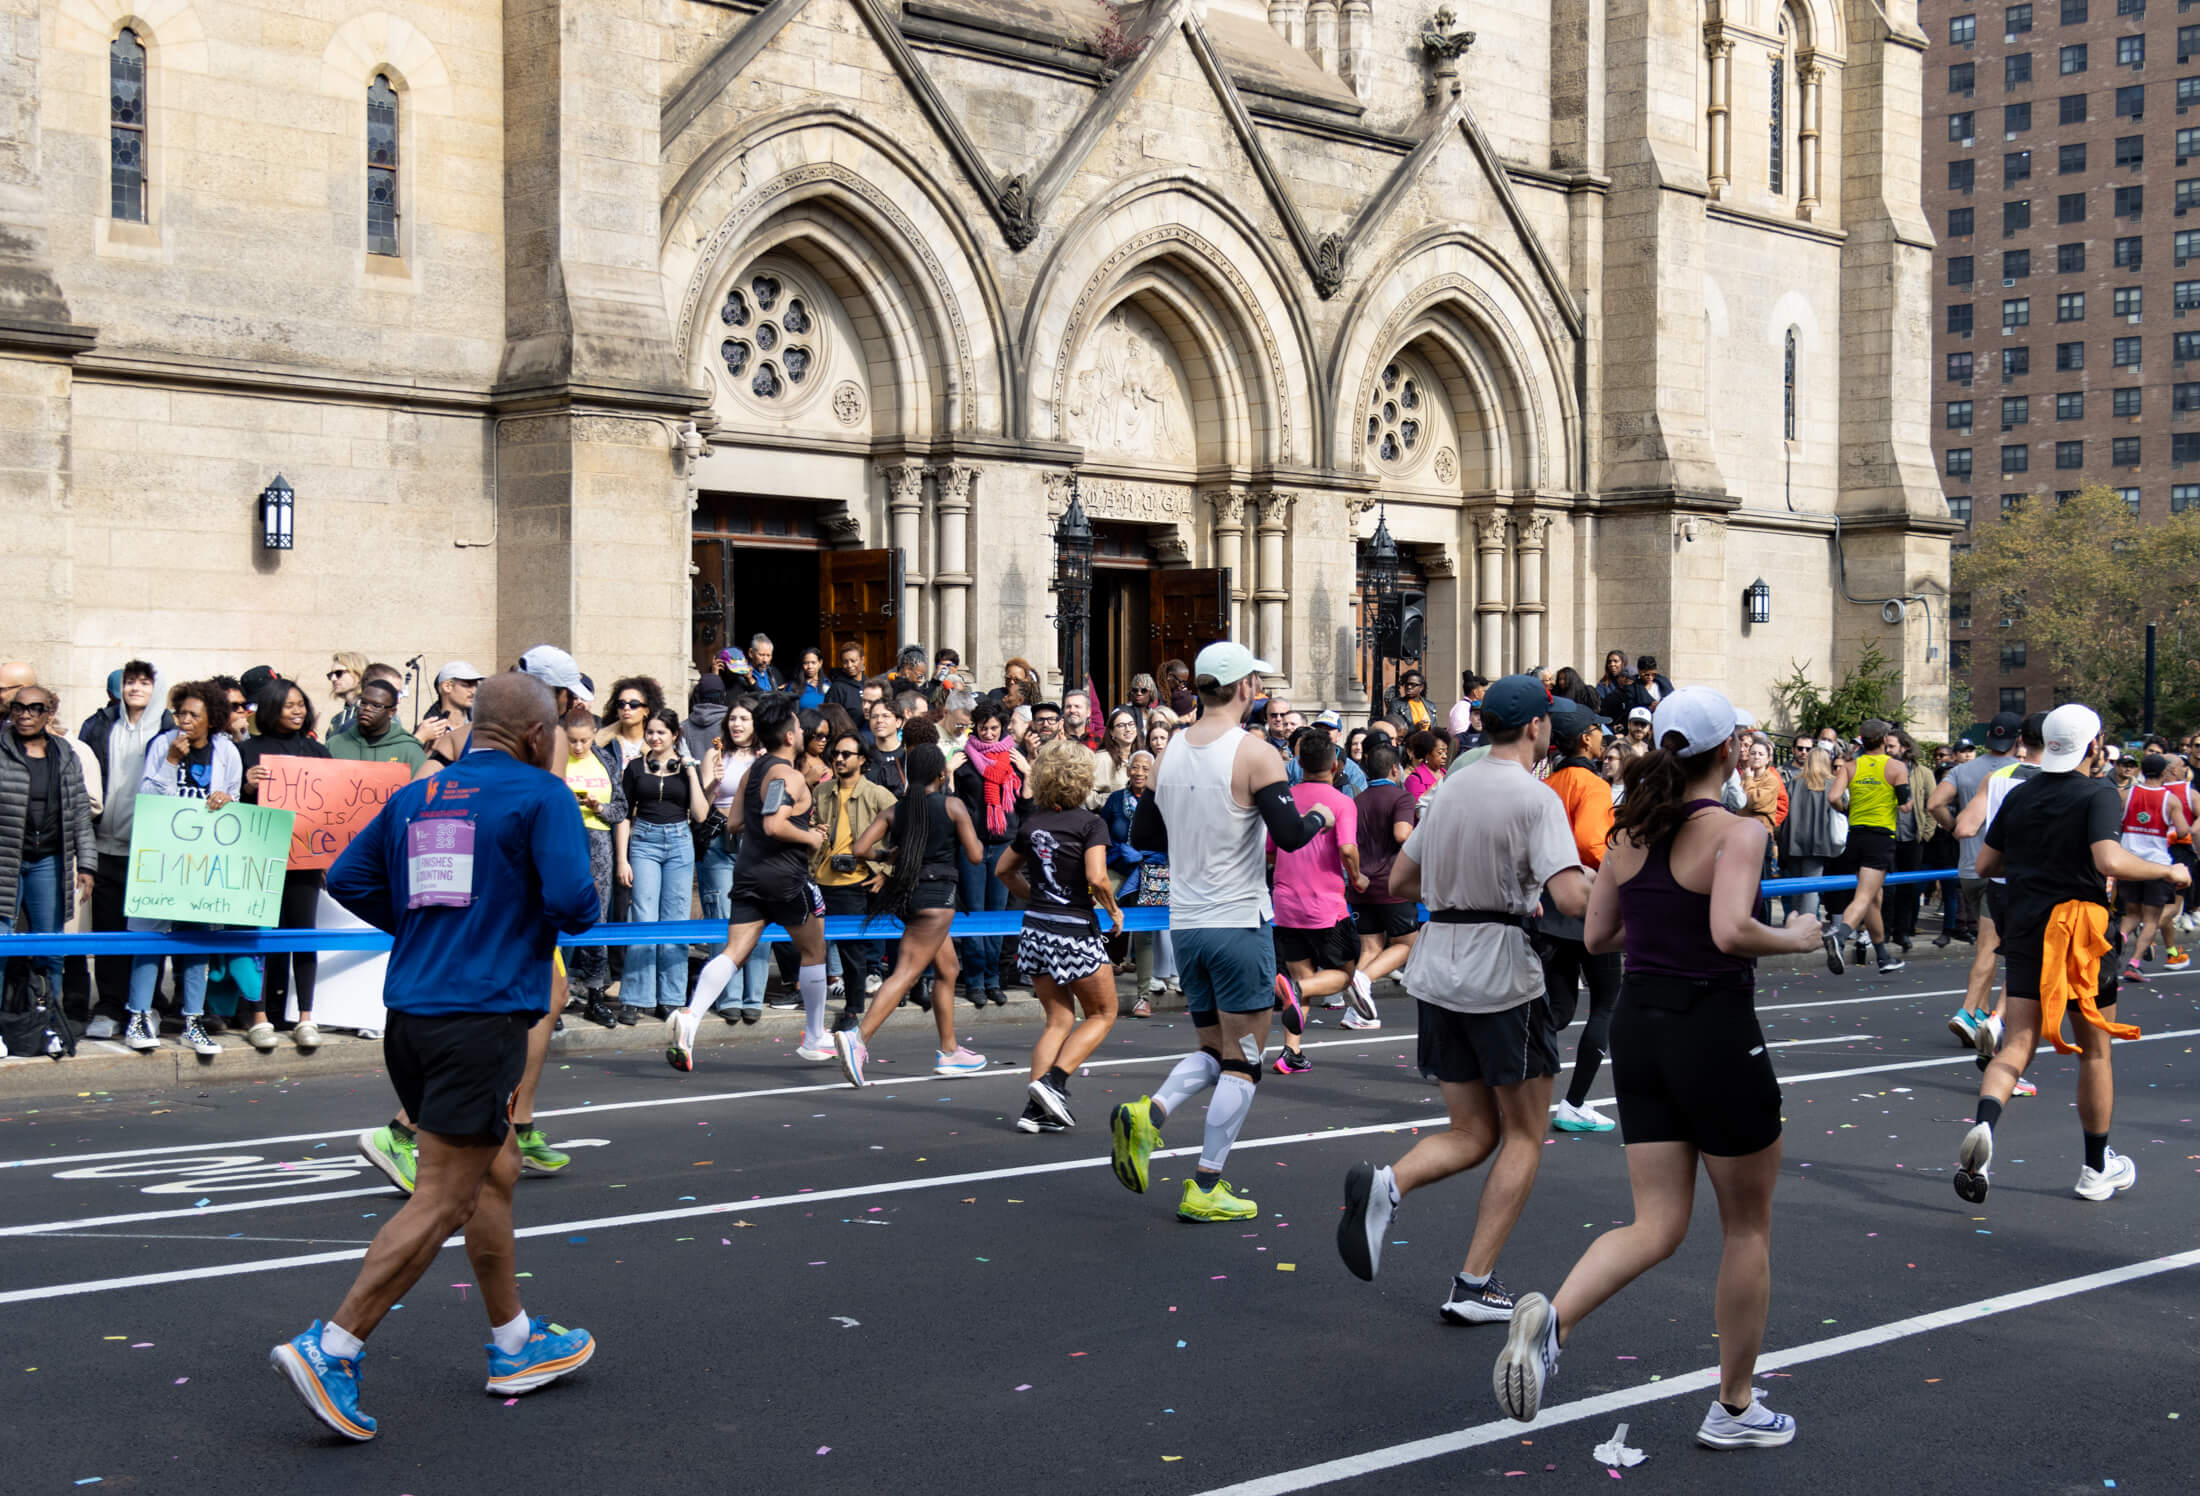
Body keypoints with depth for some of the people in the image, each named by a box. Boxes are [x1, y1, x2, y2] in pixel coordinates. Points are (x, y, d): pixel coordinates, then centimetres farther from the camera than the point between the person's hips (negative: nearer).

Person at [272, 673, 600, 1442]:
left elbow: (346, 878, 12)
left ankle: (515, 1345, 27)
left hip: (411, 1011, 8)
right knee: (442, 1201, -5)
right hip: (484, 1019, -8)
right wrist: (577, 915, 7)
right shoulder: (541, 794, -6)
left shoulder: (415, 796, 13)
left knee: (495, 1172, 19)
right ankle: (330, 1349, -9)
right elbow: (574, 902, -16)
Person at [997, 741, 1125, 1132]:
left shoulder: (1032, 822, 7)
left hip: (1036, 928, 6)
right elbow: (1096, 878, -21)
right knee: (1102, 1015, 12)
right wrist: (1114, 911, -4)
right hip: (1075, 931, -6)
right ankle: (1054, 1080, -7)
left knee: (1058, 1020, 15)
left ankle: (1035, 1110, 4)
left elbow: (1004, 870, 18)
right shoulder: (1090, 823, -10)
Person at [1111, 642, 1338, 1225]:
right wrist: (1319, 818, 2)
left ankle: (1149, 1115, -8)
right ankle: (1206, 1188, 2)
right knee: (1242, 1061, 4)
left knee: (1213, 1051, 18)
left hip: (1185, 924, 6)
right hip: (1239, 924, -6)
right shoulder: (1254, 755, -12)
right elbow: (1290, 835, -19)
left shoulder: (1169, 754, 7)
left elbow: (1142, 836, 14)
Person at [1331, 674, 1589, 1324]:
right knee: (1524, 1135, 8)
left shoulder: (1448, 789, 10)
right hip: (1502, 976, -6)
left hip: (1437, 971, 6)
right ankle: (1474, 1286, 3)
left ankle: (1386, 1185, -16)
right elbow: (1571, 898, -23)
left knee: (1472, 1134, 14)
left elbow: (1398, 883, 17)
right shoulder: (1535, 798, -12)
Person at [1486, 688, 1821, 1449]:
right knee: (1748, 1226, 13)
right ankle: (1734, 1407, 22)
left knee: (1657, 1226, 7)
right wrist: (1795, 938, -10)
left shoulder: (1630, 830, 6)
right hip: (1716, 1034, -6)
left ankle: (1552, 1317, -21)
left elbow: (1597, 934, 11)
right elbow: (1731, 932, -28)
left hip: (1638, 1029, 6)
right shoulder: (1736, 831, -14)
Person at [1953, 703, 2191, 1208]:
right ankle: (2098, 1169, 23)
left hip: (2025, 930, 4)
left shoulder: (2020, 794, 7)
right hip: (2080, 931, -4)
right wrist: (2169, 871, -11)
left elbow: (1985, 863, 10)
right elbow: (2110, 862, -25)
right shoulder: (2098, 794, -11)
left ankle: (1983, 1124, -30)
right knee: (2095, 1051, 11)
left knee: (2017, 1046, 0)